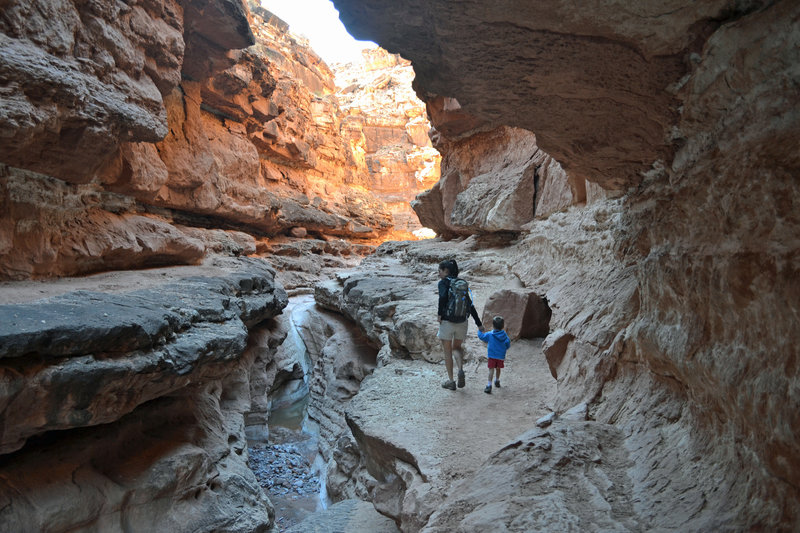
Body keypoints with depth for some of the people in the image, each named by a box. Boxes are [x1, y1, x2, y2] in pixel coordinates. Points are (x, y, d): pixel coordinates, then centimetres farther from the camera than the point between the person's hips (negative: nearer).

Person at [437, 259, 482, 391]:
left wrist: (440, 314, -13)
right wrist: (479, 324, 11)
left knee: (447, 351, 9)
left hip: (447, 321, -5)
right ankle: (461, 370, -3)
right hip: (462, 322, 5)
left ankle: (450, 381, 12)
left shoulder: (443, 282, -5)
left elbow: (443, 297, -25)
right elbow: (470, 305, 9)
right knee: (457, 347, 22)